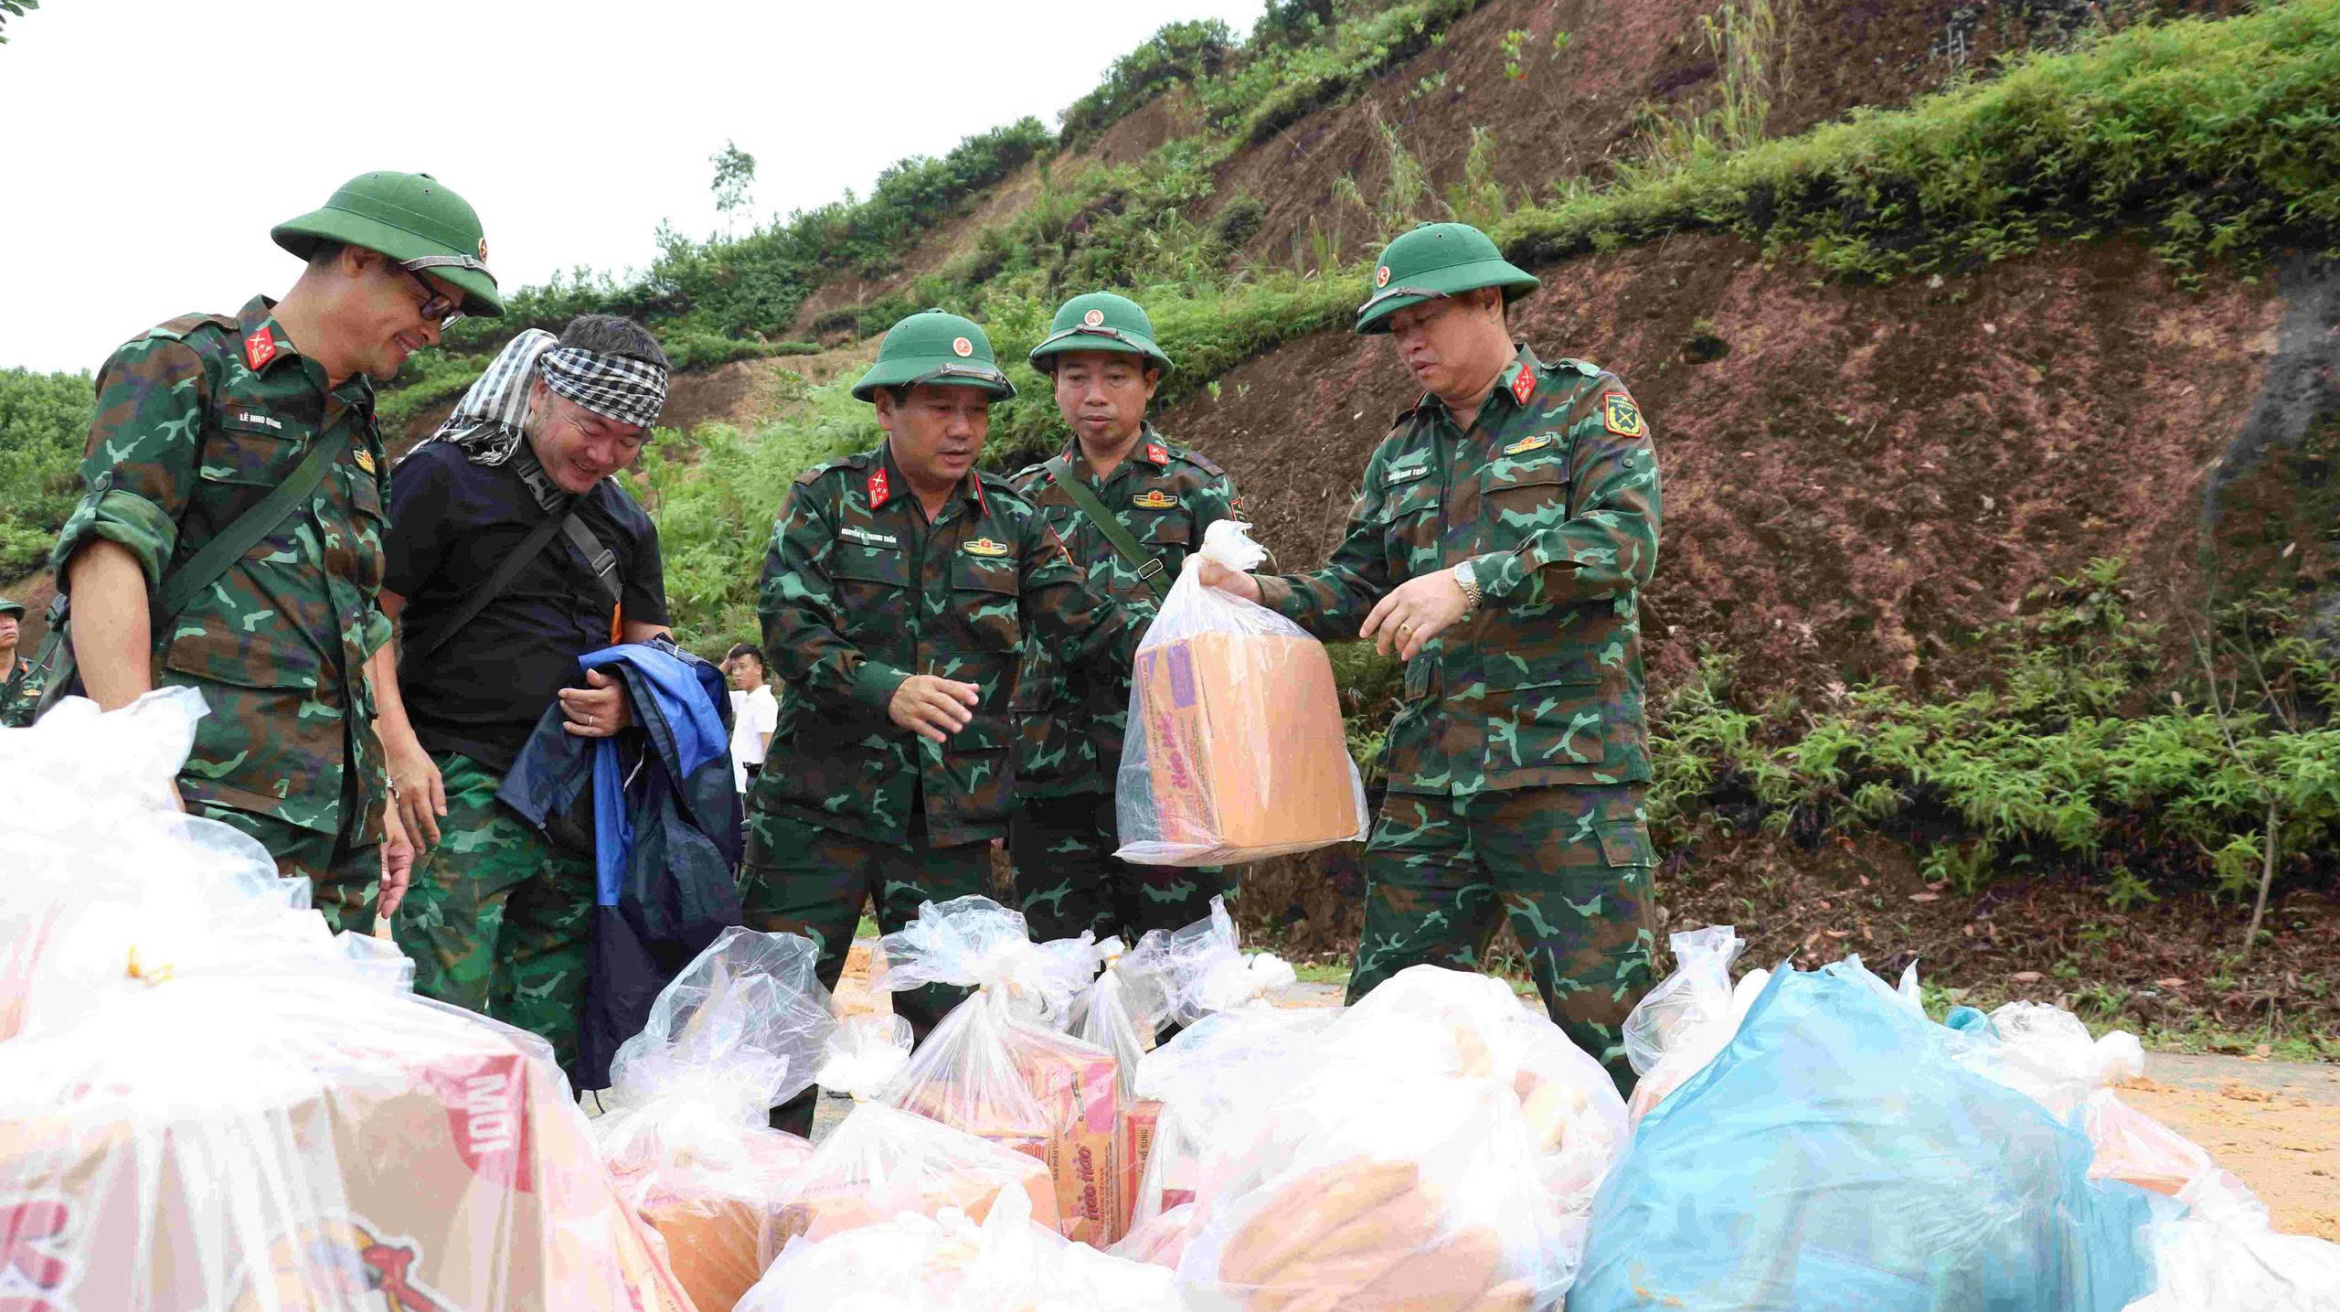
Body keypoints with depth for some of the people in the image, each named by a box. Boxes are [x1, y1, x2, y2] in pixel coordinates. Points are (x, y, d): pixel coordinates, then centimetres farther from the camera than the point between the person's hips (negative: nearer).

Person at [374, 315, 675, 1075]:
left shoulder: (625, 521, 16)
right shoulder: (446, 477, -2)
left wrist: (628, 704, -2)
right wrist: (402, 751, -15)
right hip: (461, 791, -6)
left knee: (550, 1038, 11)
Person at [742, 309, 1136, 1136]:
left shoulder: (1009, 523, 9)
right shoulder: (826, 500, 1)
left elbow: (1086, 627, 0)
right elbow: (788, 627, -11)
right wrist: (887, 690, -27)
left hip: (952, 812, 2)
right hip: (824, 798, -2)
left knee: (953, 1021, 6)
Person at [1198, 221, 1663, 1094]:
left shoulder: (1586, 407, 3)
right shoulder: (1402, 452, 21)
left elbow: (1624, 540, -13)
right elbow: (1357, 588, 20)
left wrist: (1471, 580, -23)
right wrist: (1260, 594, 1)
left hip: (1565, 764, -5)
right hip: (1430, 776, 6)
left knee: (1605, 1024, -4)